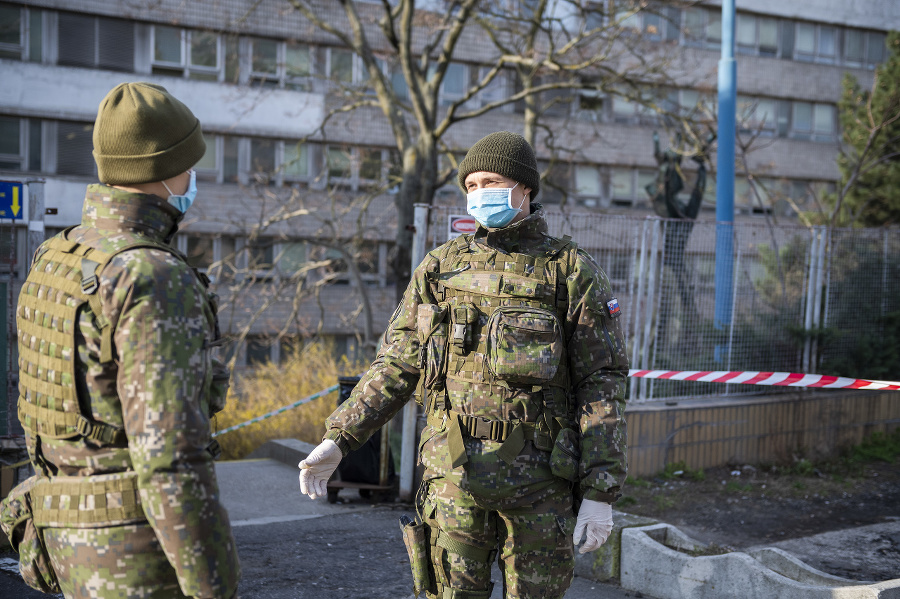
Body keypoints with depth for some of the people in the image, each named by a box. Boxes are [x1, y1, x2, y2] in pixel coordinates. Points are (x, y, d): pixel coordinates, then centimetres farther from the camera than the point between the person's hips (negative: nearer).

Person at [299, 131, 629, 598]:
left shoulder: (574, 273, -3)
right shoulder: (441, 268, 6)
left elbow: (602, 386, -5)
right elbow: (396, 366, 9)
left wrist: (600, 492, -10)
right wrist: (338, 439, -1)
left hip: (539, 475, -2)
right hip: (454, 472, 2)